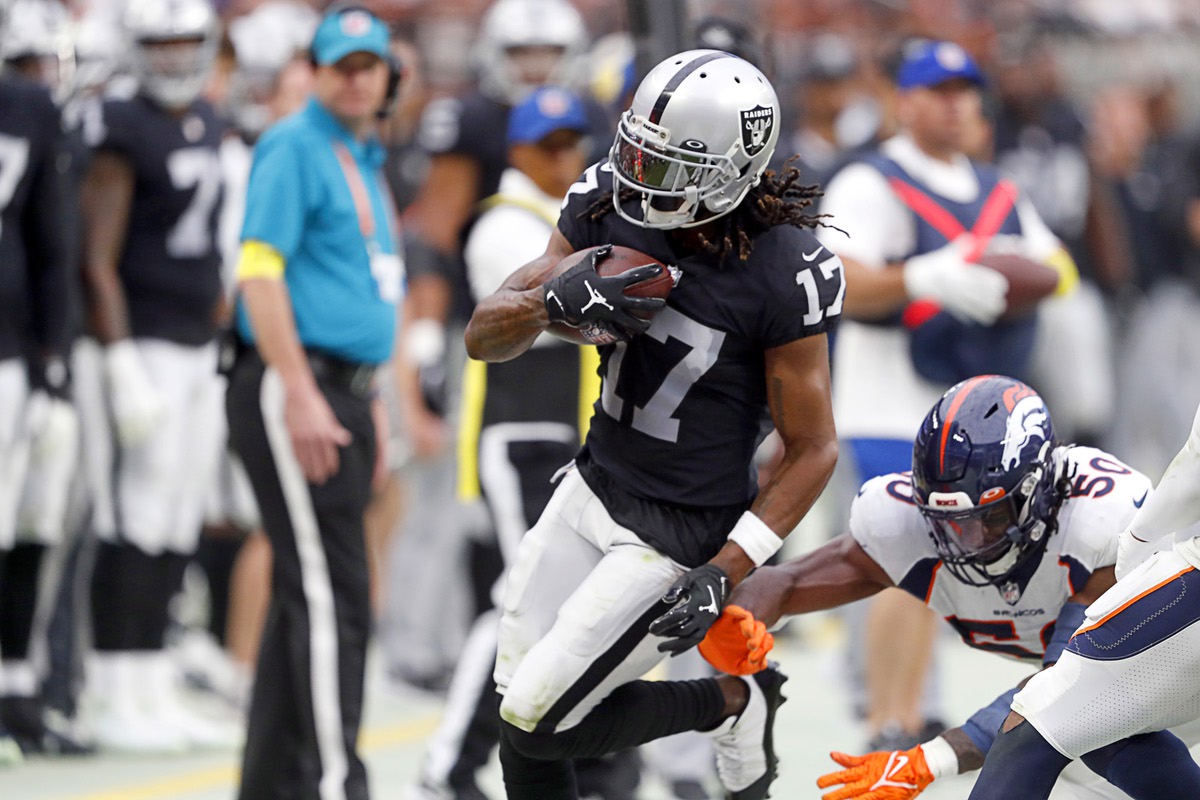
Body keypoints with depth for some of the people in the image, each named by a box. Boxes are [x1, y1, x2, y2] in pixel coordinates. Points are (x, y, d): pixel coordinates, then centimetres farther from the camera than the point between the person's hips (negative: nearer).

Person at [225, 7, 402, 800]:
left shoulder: (367, 160, 20)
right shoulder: (295, 147, -8)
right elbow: (260, 271, -16)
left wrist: (369, 402, 23)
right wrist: (301, 396, -22)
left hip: (343, 395, 9)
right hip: (292, 386, -9)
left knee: (309, 593, 10)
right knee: (332, 593, -12)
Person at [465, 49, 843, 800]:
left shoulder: (782, 278, -24)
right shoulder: (609, 208, -9)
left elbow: (813, 450, -15)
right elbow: (484, 338, -6)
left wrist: (724, 574, -21)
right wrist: (555, 301, -29)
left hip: (679, 534, -6)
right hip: (593, 487, 6)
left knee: (539, 722, -5)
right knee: (521, 729, 9)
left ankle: (732, 704, 18)